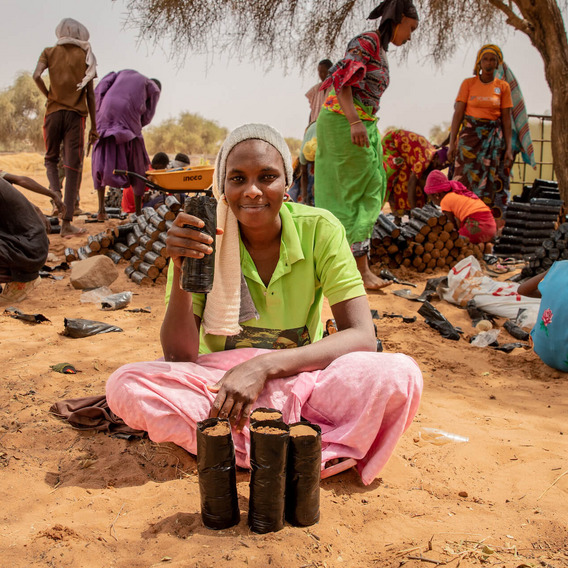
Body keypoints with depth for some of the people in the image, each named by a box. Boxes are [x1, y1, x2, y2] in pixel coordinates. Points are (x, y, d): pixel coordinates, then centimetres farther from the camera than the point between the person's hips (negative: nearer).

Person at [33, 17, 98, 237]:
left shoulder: (49, 52, 10)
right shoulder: (85, 56, 9)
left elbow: (36, 75, -9)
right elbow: (90, 94, 6)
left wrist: (48, 95, 8)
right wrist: (94, 126, 9)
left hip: (53, 112, 1)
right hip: (76, 113, -1)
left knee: (51, 159, 20)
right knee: (73, 166, -2)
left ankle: (56, 196, -8)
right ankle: (67, 222, -6)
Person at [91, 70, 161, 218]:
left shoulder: (125, 72, 33)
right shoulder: (154, 89, 22)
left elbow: (100, 87, 16)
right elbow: (146, 117, 11)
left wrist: (99, 110, 15)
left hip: (106, 112, 3)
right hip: (128, 116, -3)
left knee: (101, 161, 12)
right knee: (136, 167, 9)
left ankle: (101, 208, 4)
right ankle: (138, 211, 12)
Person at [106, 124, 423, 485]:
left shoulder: (319, 230, -12)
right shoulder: (202, 239, -10)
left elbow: (362, 336, -17)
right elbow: (180, 356, -12)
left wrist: (263, 365, -28)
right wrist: (181, 272, -29)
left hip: (301, 380, -1)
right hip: (220, 381, 1)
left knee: (401, 375, -28)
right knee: (126, 384, -27)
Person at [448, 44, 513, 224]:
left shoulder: (503, 86, 5)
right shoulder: (468, 83, 2)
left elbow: (506, 119, 3)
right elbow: (458, 114, -2)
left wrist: (509, 147, -3)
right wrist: (452, 143, -8)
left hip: (494, 138, 1)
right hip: (470, 135, -1)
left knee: (490, 180, -1)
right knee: (466, 179, -5)